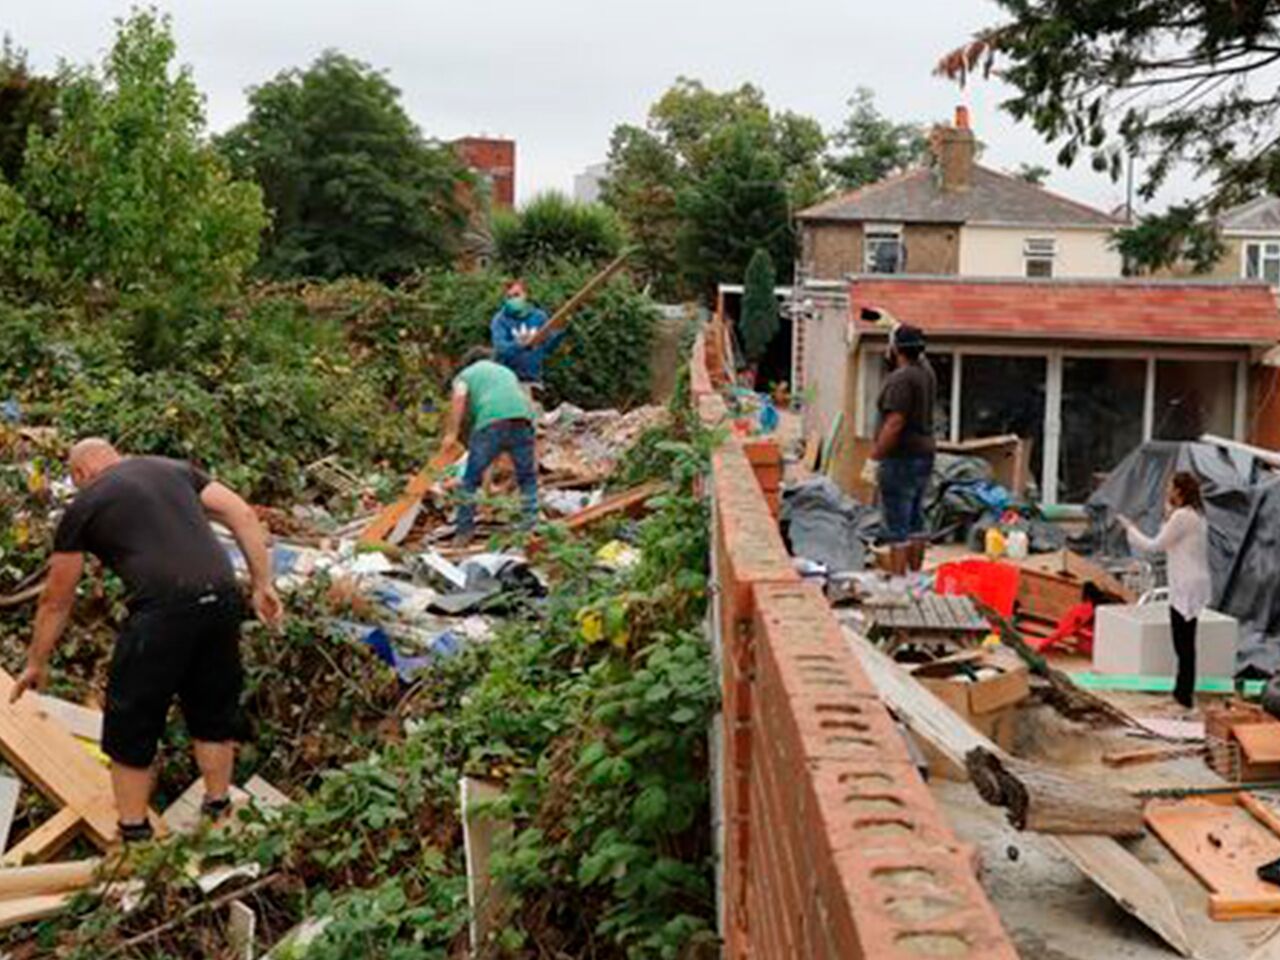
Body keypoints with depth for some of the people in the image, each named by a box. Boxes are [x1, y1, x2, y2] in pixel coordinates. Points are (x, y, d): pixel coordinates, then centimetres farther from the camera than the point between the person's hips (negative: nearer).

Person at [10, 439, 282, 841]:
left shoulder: (83, 506, 12)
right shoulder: (173, 469, 22)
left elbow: (56, 600, 19)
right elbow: (243, 515, 13)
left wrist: (37, 663, 30)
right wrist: (263, 584, 14)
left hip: (162, 612, -5)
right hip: (223, 600, 5)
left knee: (130, 729, 14)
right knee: (214, 712, 23)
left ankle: (134, 835, 23)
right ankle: (218, 812, 34)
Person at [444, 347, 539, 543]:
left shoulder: (465, 374, 23)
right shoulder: (507, 371, 37)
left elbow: (459, 398, 2)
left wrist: (451, 433, 0)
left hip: (491, 423, -3)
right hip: (522, 417, 3)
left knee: (471, 479, 8)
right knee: (528, 478, 16)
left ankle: (464, 532, 7)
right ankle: (531, 527, 9)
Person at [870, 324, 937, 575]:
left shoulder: (900, 379, -18)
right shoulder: (926, 373, 9)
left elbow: (895, 423, -24)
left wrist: (875, 456, -18)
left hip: (901, 458, -9)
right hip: (925, 453, 9)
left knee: (898, 527, -6)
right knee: (916, 522, 15)